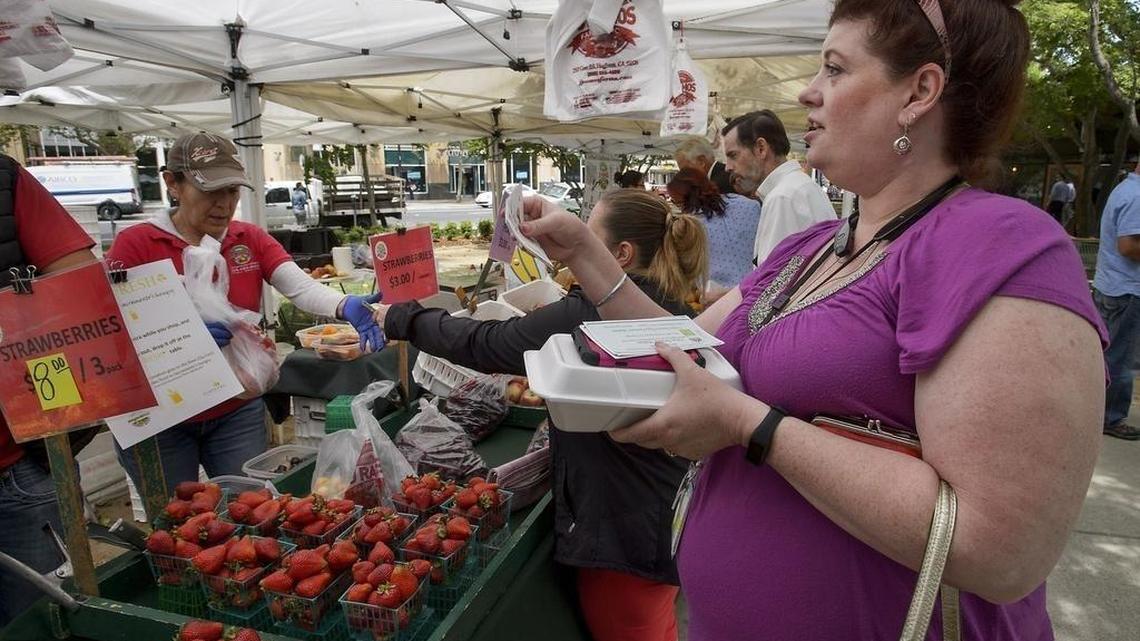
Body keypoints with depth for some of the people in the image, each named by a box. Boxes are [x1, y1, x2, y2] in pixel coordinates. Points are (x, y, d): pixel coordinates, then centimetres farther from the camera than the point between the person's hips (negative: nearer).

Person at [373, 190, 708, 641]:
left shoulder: (586, 316, -25)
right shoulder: (673, 310, 1)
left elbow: (482, 345, -17)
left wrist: (399, 318, -3)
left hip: (623, 532, -8)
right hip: (667, 515, 8)